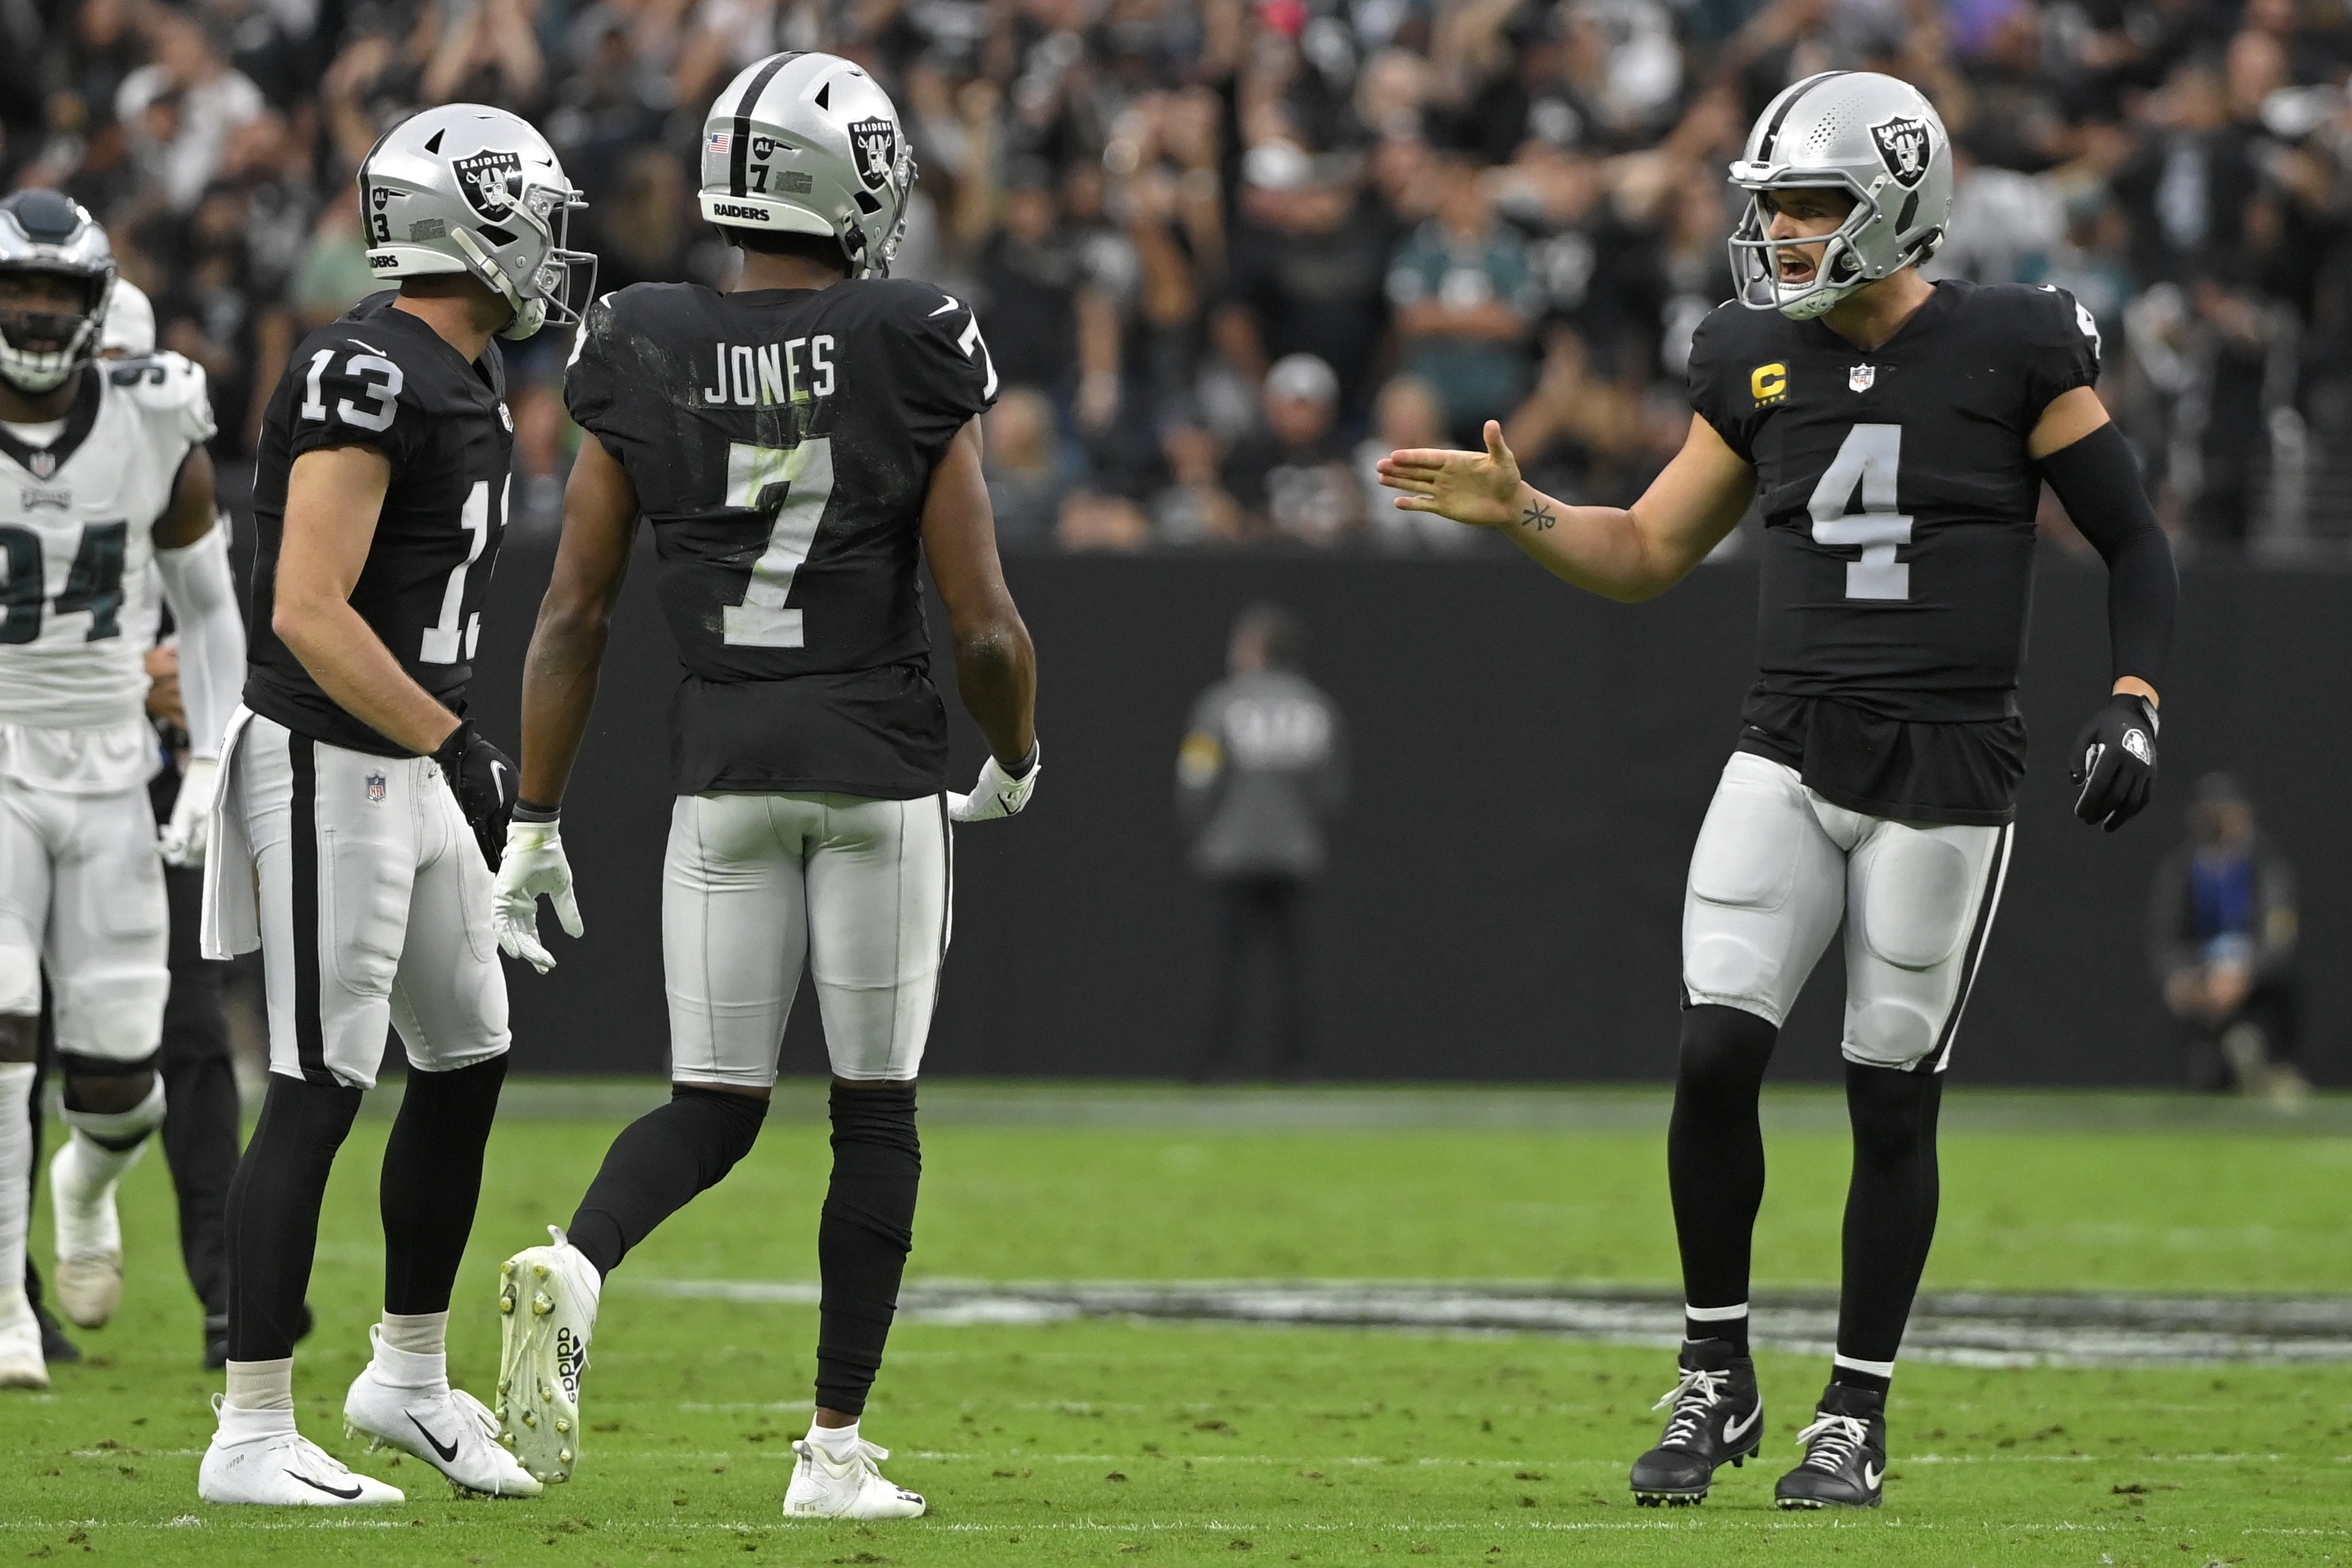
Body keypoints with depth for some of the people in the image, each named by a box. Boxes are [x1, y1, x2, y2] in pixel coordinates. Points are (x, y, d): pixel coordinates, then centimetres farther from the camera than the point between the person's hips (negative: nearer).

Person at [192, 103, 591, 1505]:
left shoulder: (473, 377, 12)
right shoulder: (370, 378, -19)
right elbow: (308, 612, -25)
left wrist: (458, 752, 21)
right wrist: (459, 747, -25)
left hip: (413, 763, 10)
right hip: (331, 769, -10)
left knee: (470, 1060, 17)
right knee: (320, 1094, -7)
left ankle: (412, 1375, 30)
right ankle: (254, 1435, -3)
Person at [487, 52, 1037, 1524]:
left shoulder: (648, 358, 0)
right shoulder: (912, 357, -7)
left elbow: (575, 614, 1)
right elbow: (986, 625, -7)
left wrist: (533, 824, 6)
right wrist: (1017, 761, 13)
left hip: (722, 767, 3)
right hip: (881, 768, -2)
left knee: (714, 1107, 10)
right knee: (877, 1113, 9)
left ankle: (575, 1264, -21)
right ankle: (837, 1446, 8)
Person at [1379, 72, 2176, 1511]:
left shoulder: (2012, 353, -5)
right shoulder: (1760, 365, 8)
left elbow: (2136, 544, 1)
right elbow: (1649, 551, 16)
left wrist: (2135, 704, -12)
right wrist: (1518, 514, 0)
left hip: (1948, 775, -3)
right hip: (1790, 757, 3)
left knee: (1893, 1097, 2)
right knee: (1716, 1056, -9)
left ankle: (1857, 1419, 13)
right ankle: (1717, 1380, 7)